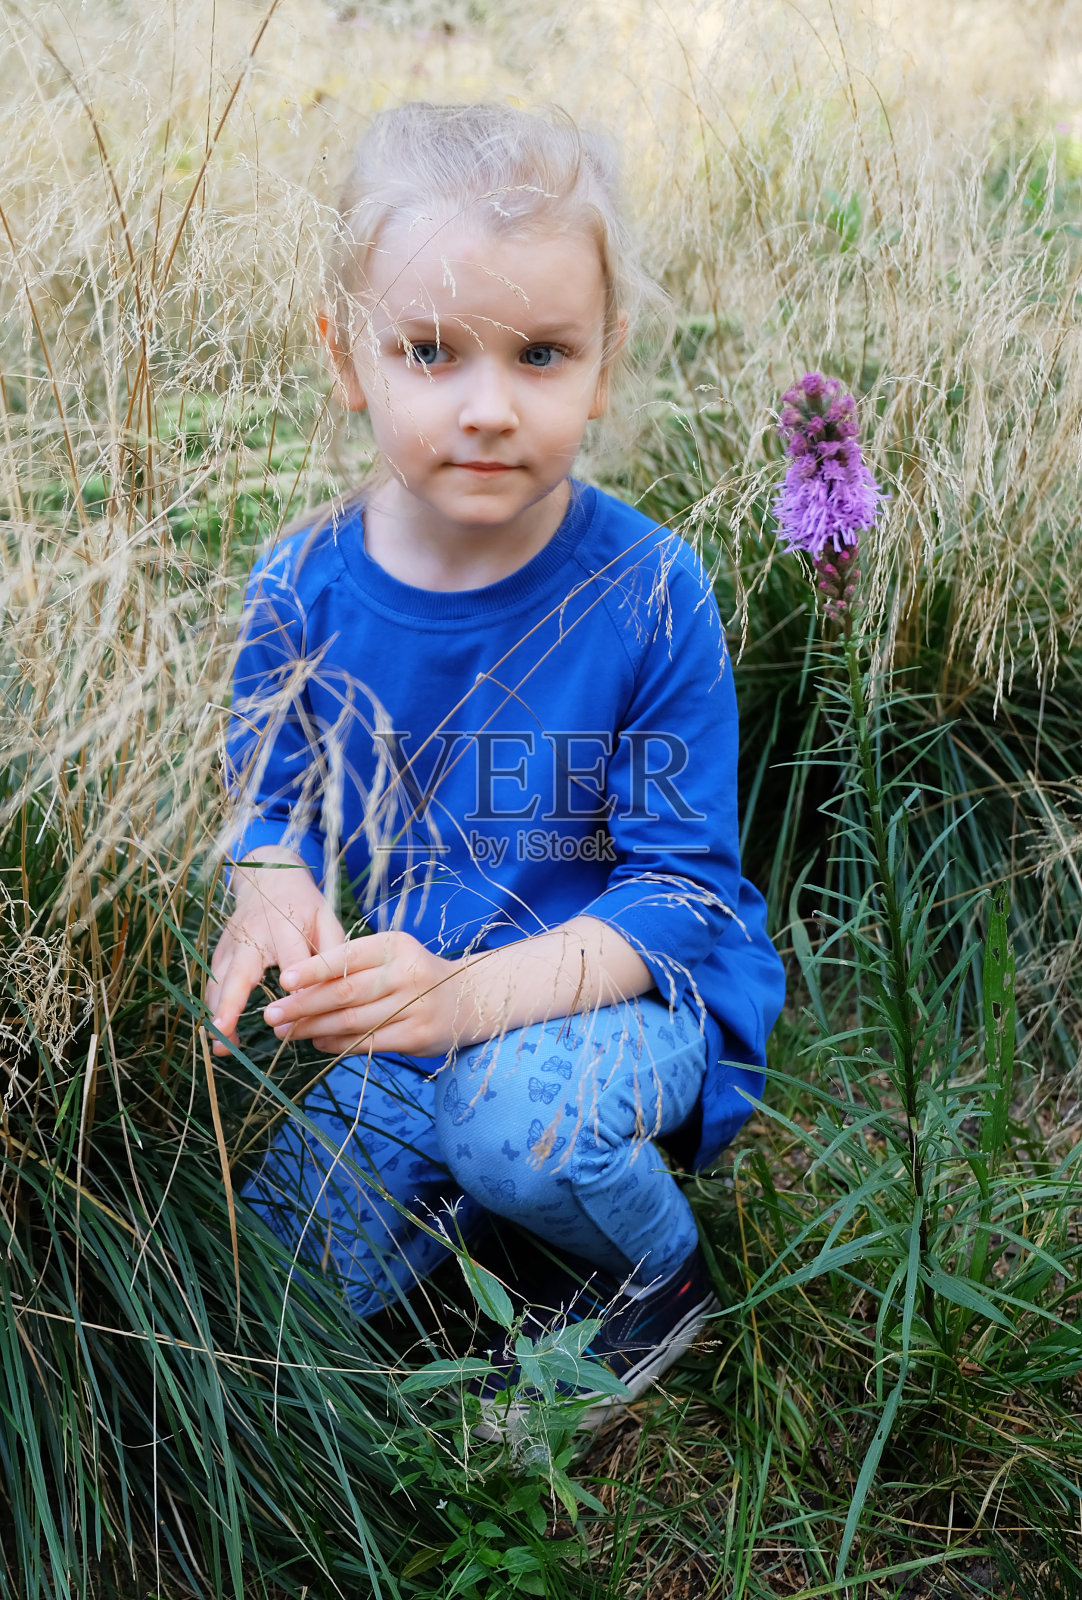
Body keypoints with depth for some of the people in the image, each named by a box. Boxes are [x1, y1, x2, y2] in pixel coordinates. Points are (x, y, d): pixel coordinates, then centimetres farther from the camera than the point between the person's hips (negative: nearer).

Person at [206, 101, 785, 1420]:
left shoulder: (648, 595, -20)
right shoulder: (302, 591, -11)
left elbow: (678, 888, -19)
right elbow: (272, 802, 3)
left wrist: (477, 993, -35)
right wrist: (271, 893, -23)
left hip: (640, 984, -3)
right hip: (426, 1000, 4)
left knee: (518, 1106, -36)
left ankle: (663, 1274, -2)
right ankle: (476, 1176, 23)